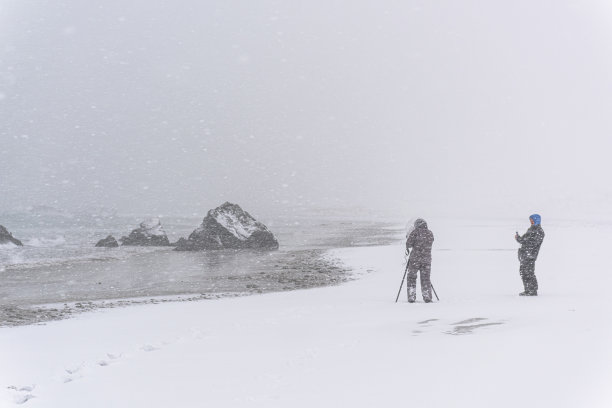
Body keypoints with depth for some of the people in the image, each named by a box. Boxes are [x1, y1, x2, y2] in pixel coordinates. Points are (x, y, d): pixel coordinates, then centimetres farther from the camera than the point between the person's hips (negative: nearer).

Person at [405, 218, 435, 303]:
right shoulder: (430, 233, 8)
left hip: (415, 258, -3)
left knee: (411, 277, 9)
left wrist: (408, 247, 9)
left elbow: (409, 243, -13)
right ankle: (427, 297, 7)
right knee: (425, 278, 13)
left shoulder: (416, 232, -6)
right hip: (427, 259, 3)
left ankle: (411, 297, 5)